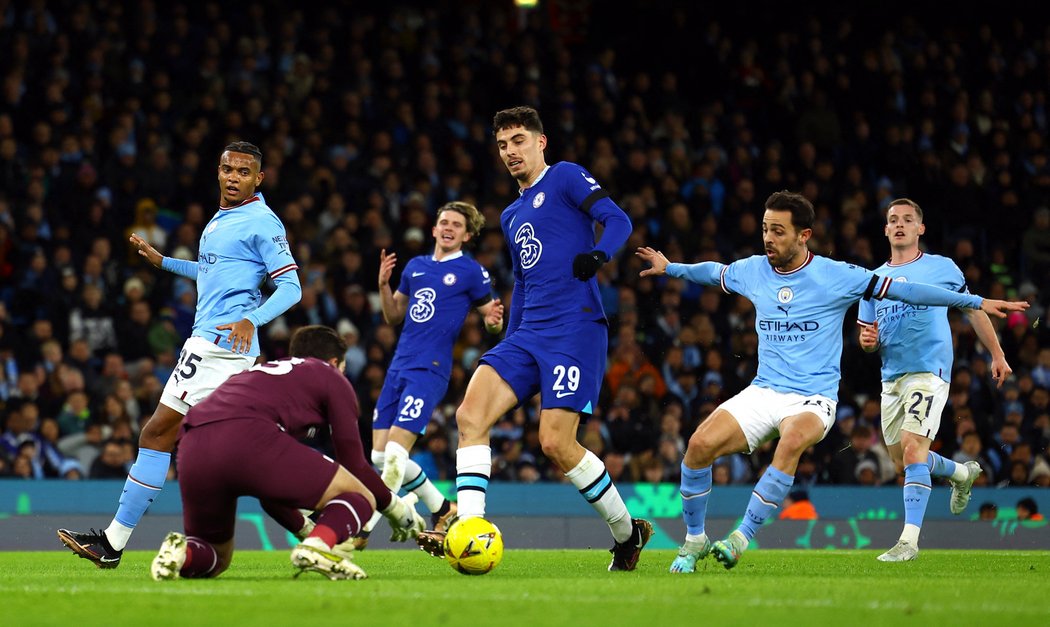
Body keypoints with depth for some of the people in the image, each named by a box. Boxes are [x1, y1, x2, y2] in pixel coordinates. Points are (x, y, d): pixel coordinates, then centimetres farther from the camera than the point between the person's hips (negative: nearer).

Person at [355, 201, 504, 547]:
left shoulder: (471, 271, 1)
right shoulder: (415, 266, 17)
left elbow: (492, 318, 3)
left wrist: (493, 321, -21)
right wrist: (384, 285, 5)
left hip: (429, 369, -7)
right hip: (398, 367, 7)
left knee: (395, 451, -18)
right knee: (379, 455, 6)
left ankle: (361, 529, -18)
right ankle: (442, 509, 24)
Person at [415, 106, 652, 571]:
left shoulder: (565, 177, 2)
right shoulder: (511, 216, 25)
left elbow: (618, 220, -11)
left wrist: (597, 255, -31)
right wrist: (508, 344, 28)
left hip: (575, 329, -8)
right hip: (527, 335, 8)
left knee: (556, 444, -14)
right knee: (470, 414, -14)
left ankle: (628, 532, 7)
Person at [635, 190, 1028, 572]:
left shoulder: (836, 276, -7)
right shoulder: (752, 271, 6)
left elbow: (901, 290, -5)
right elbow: (713, 272, 30)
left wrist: (977, 302, -6)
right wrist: (670, 268, 43)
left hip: (812, 399, -4)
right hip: (763, 393, 4)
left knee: (792, 442, -38)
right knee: (700, 445, -19)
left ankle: (741, 538, -33)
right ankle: (694, 541, 1)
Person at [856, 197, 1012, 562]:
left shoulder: (943, 268, 3)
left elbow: (973, 309, 13)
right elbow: (867, 340, 17)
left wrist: (997, 355, 11)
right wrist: (868, 340, -7)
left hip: (929, 371, -6)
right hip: (892, 377, 6)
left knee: (912, 447, -22)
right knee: (902, 462, 13)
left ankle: (909, 540, -26)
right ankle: (962, 473, 43)